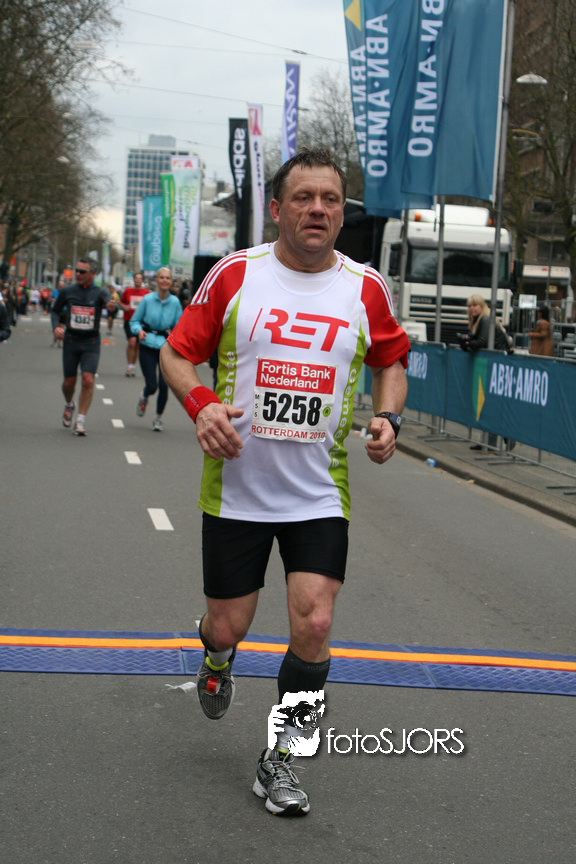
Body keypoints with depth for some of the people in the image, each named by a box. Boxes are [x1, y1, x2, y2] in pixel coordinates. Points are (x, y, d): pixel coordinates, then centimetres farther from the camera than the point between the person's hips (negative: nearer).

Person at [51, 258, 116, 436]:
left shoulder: (100, 292, -5)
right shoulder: (67, 291, 2)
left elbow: (109, 302, -26)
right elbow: (55, 311, 15)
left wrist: (112, 306, -51)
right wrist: (56, 327, -4)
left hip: (91, 343, -2)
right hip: (71, 340, 2)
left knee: (88, 380, -14)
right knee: (69, 382, 7)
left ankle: (81, 420, -4)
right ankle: (69, 405, 40)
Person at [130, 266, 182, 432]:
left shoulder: (175, 302, -1)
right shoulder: (147, 299, -4)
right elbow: (134, 321, 3)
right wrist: (139, 330, -17)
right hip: (148, 345, -1)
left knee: (164, 384, -7)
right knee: (152, 385, -5)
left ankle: (158, 418, 16)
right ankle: (144, 398, 34)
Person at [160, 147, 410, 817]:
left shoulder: (365, 288, 0)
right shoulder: (234, 274, -5)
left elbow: (392, 360, 16)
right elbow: (177, 351, 2)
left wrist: (387, 416, -2)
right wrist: (200, 403, -17)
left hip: (320, 493, 1)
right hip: (237, 488, -1)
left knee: (313, 625, -9)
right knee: (228, 627, 7)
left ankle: (278, 760, 13)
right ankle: (216, 658, 48)